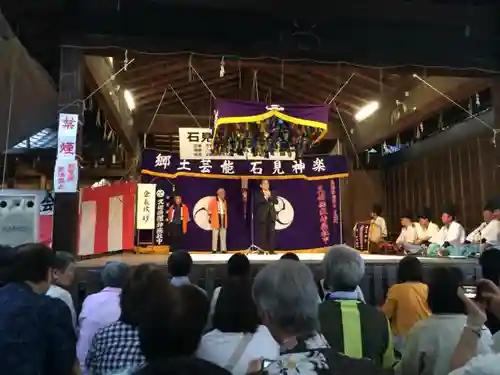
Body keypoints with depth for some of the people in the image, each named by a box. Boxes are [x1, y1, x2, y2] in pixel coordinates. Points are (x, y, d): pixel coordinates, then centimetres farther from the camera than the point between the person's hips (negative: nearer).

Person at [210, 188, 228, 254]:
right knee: (215, 236, 0)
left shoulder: (224, 201, 12)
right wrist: (210, 217, -4)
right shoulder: (214, 201, -7)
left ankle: (223, 249, 10)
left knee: (223, 235, 6)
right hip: (216, 220, -5)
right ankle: (214, 249, 5)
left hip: (223, 219, 5)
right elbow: (210, 209, -2)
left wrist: (225, 219, 13)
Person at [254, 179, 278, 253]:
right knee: (262, 233, -4)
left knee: (271, 233, 0)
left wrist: (270, 196, -10)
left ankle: (271, 249, 4)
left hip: (271, 215, 3)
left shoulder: (272, 193, 16)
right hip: (262, 216, -3)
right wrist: (265, 197, -15)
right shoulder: (258, 193, 5)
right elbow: (257, 201, -12)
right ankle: (261, 250, 1)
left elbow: (276, 202, 2)